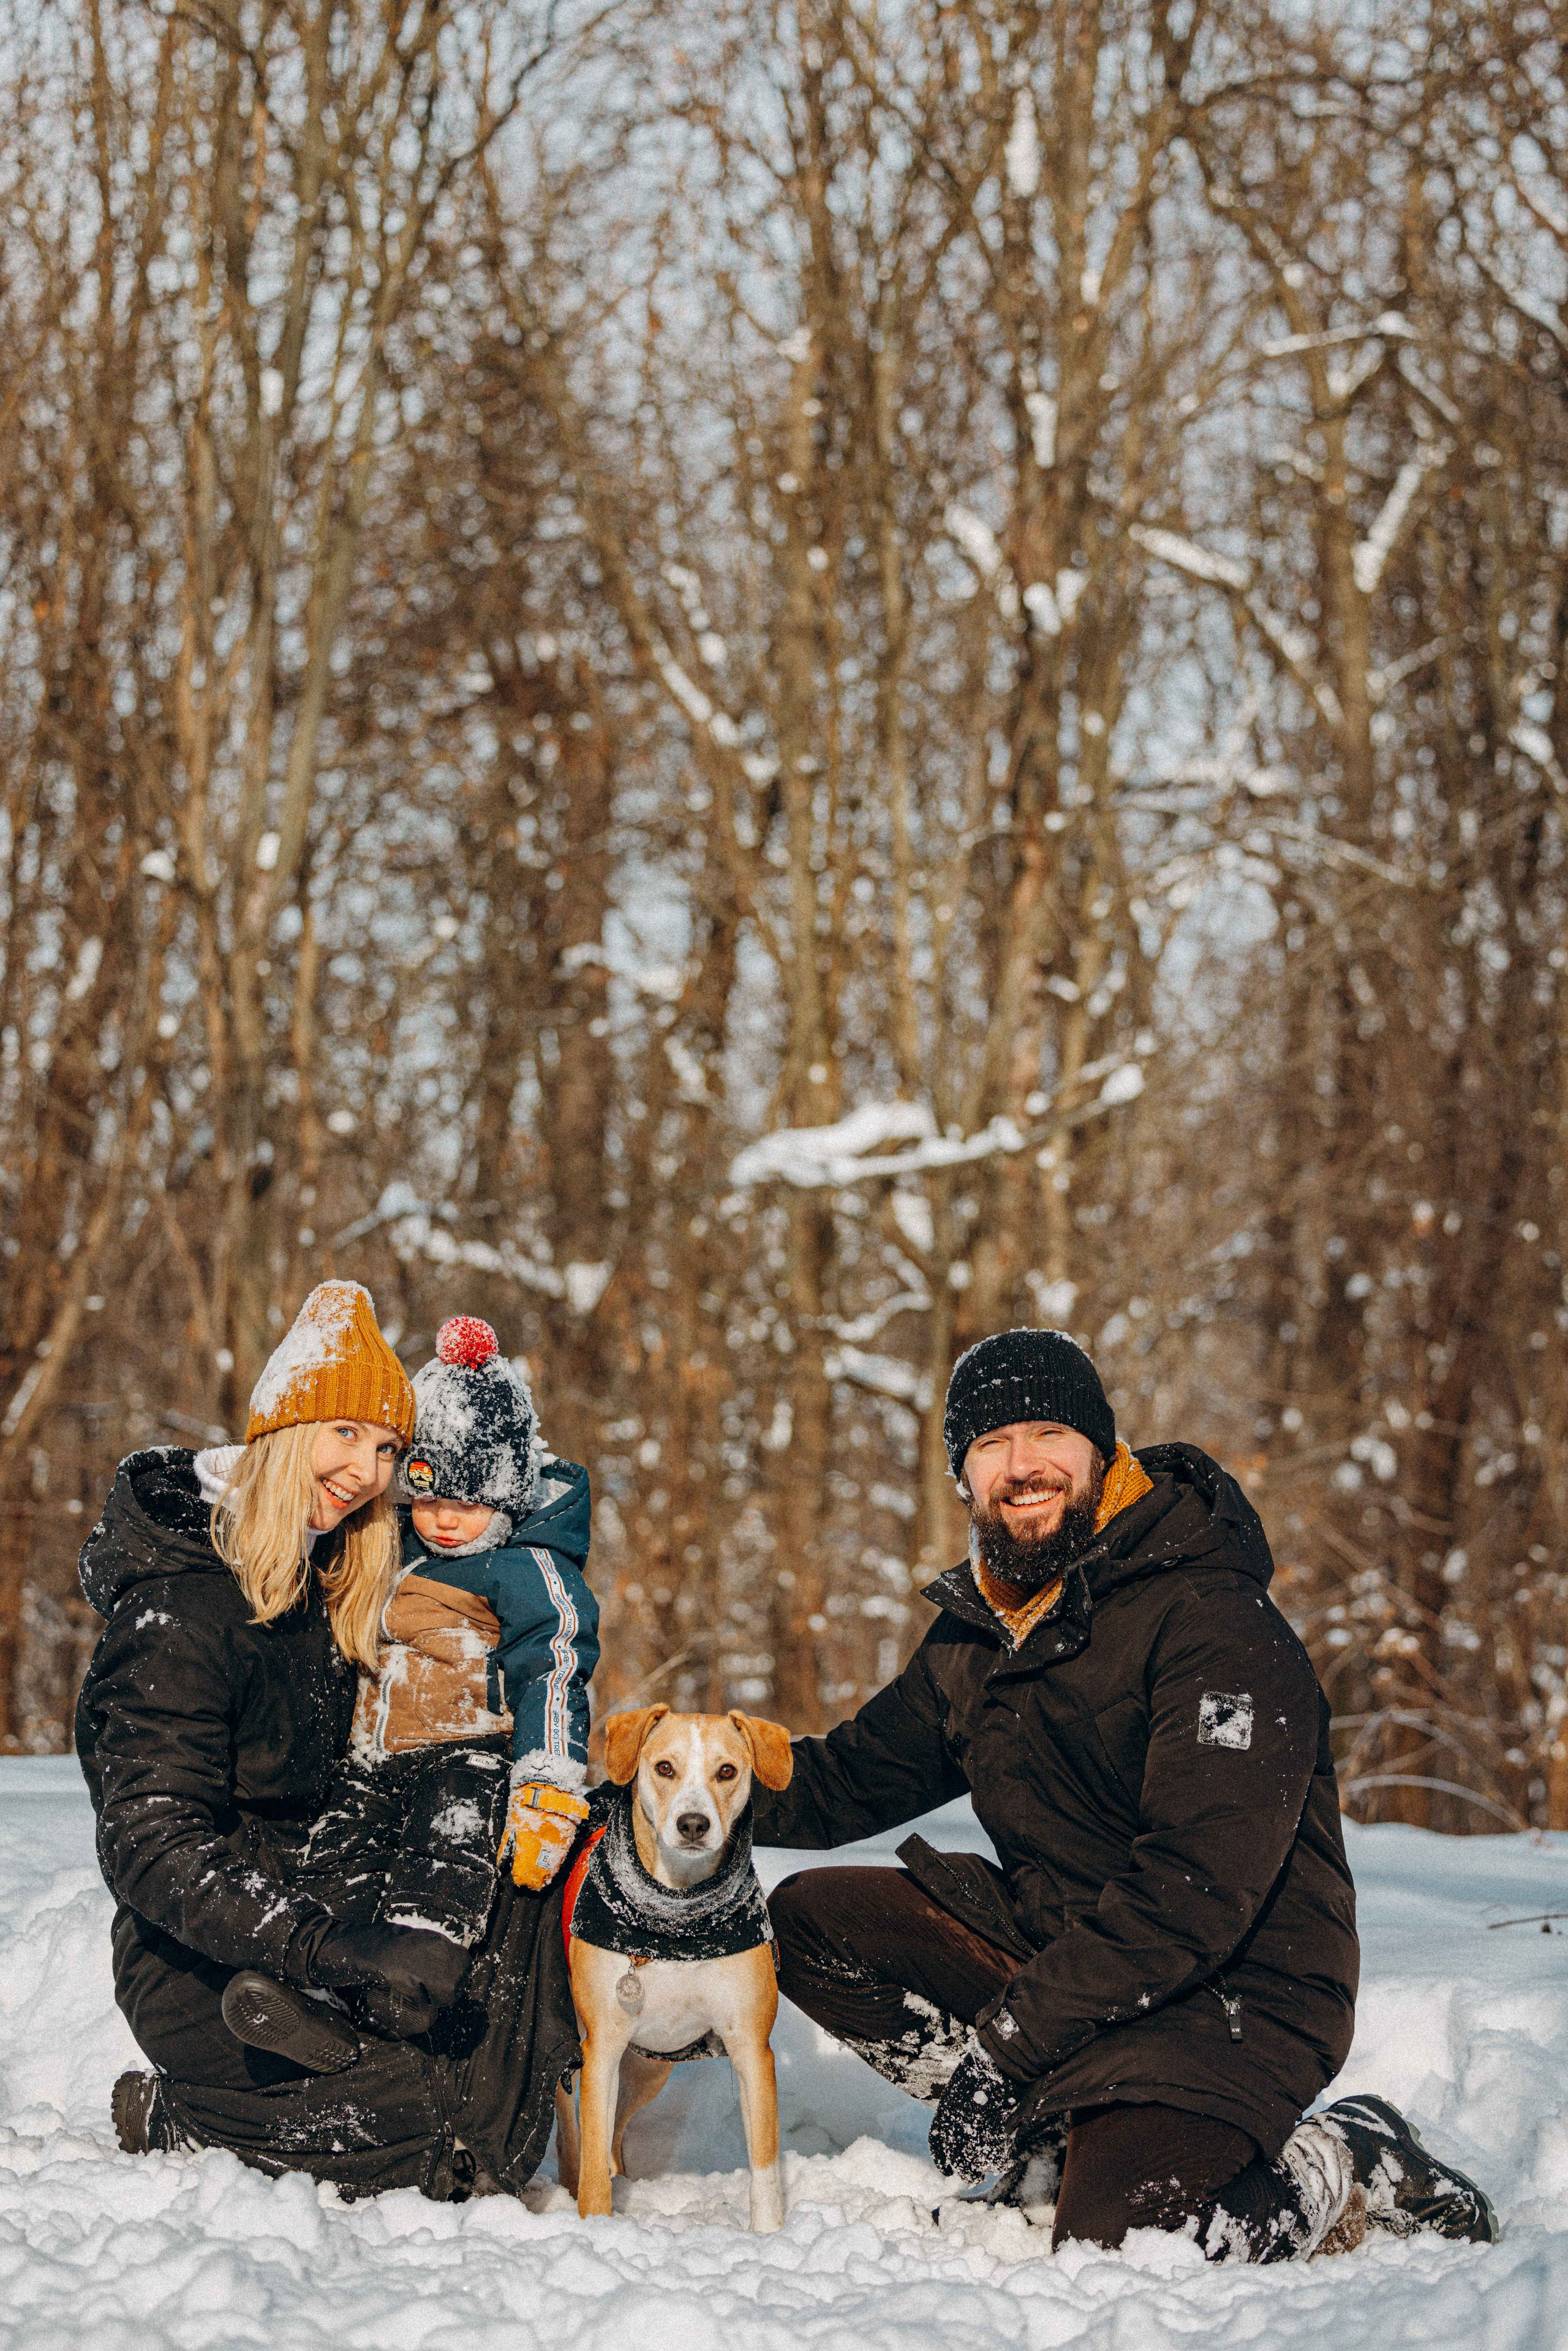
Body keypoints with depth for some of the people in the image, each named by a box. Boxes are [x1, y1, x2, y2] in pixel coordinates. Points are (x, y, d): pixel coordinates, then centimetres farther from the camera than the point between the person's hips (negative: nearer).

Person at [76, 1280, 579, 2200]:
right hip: (205, 1977, -8)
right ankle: (182, 2123, -3)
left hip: (304, 1933, 9)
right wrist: (340, 1950, -34)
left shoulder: (319, 1579, 9)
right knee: (491, 2132, -20)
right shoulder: (183, 1608, -18)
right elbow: (154, 1848, -25)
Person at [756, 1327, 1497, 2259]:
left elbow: (1199, 1891, -26)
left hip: (1236, 1987, -8)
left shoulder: (1217, 1622, -19)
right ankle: (1059, 2138, -2)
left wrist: (1007, 2045, -27)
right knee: (811, 1921, -2)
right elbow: (856, 1778, 20)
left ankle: (1354, 2174, 0)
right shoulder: (974, 1632, 8)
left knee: (1115, 2241, -27)